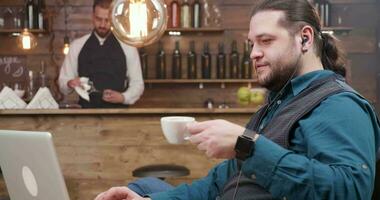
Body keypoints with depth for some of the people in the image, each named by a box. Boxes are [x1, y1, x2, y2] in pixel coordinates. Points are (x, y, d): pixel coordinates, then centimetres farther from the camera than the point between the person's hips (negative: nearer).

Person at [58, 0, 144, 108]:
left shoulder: (127, 47, 5)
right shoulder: (77, 46, 7)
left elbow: (137, 84, 8)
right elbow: (63, 81, 9)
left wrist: (123, 98, -10)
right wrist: (70, 83, -13)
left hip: (117, 111, 0)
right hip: (86, 111, 0)